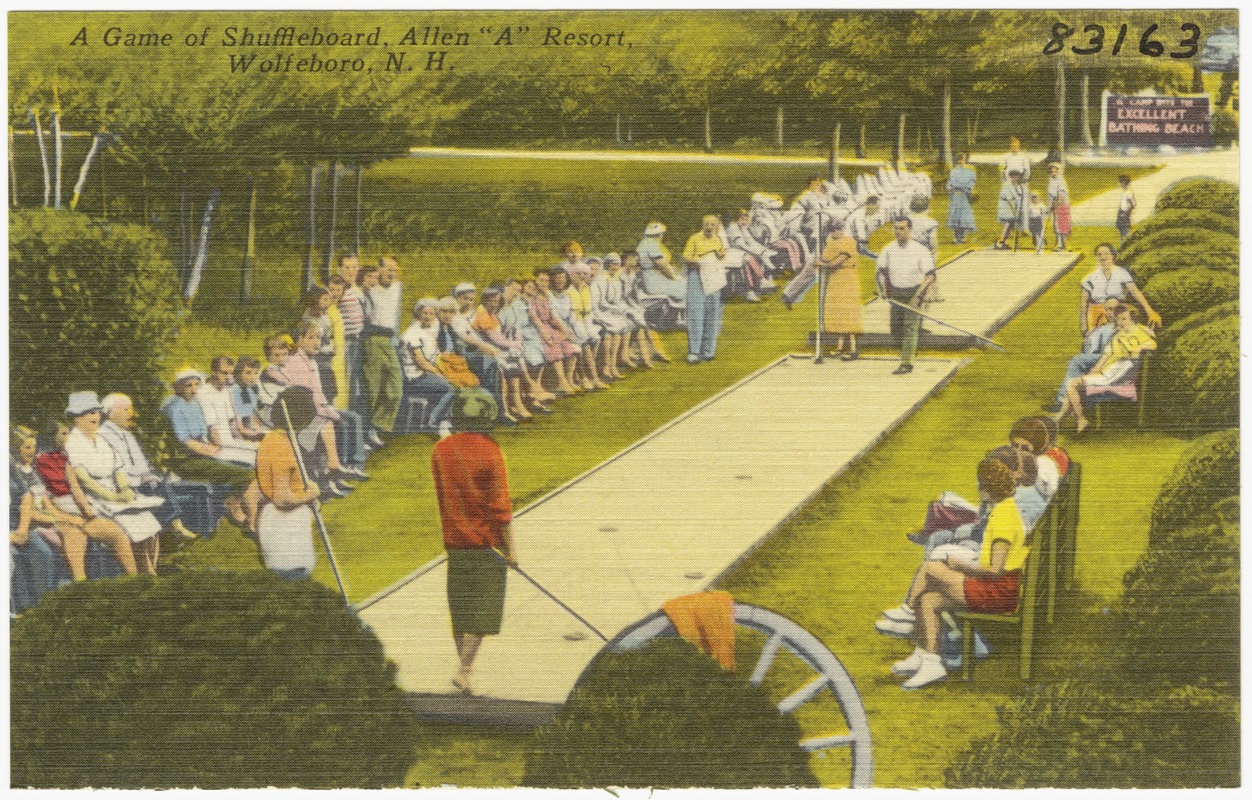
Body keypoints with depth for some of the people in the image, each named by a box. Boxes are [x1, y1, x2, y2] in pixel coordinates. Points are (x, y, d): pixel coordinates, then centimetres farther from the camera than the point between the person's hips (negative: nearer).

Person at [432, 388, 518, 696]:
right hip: (487, 543, -5)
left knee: (460, 607, 14)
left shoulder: (440, 450, 1)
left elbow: (441, 496, 10)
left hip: (454, 540, 5)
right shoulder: (490, 453, -13)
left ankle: (465, 666, 22)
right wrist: (510, 547, -7)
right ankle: (465, 670, -7)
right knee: (483, 609, 0)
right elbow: (500, 506, -13)